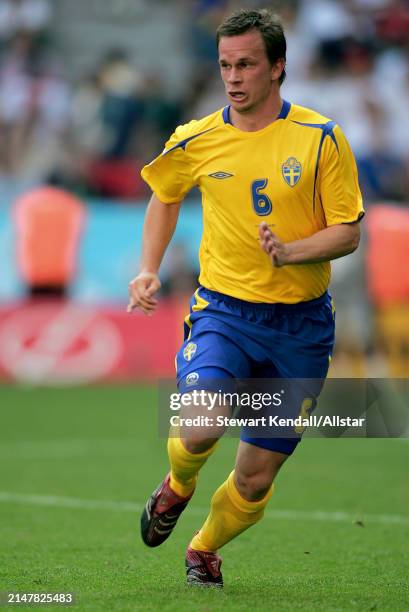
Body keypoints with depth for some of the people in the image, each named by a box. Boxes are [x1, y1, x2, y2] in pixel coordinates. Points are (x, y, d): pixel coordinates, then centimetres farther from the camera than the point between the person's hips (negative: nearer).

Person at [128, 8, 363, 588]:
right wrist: (149, 270, 11)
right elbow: (165, 197, 22)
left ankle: (204, 549, 36)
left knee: (256, 478, 6)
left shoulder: (319, 137, -6)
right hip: (224, 310, 0)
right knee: (200, 429, -27)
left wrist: (290, 251, -23)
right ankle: (177, 486, 10)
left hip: (301, 323, 0)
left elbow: (348, 231, -5)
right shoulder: (196, 141, 1)